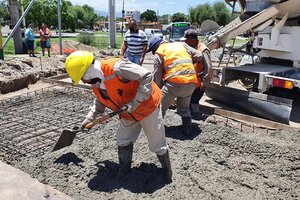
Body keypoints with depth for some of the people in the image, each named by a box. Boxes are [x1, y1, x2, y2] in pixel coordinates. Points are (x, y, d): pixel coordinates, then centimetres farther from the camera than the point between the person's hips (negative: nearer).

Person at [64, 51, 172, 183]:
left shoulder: (117, 68, -33)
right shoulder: (96, 84, -4)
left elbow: (147, 77, -31)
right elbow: (100, 102, 17)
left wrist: (134, 102, -32)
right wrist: (89, 118, 10)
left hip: (147, 106, -7)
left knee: (157, 143, 4)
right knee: (123, 141, 11)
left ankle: (167, 169, 27)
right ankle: (124, 168, 34)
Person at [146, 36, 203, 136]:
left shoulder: (159, 53, 7)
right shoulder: (181, 44, 20)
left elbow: (157, 76, 7)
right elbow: (199, 56, 16)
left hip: (174, 83, -5)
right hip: (191, 83, 5)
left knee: (160, 107, 12)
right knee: (184, 108, 27)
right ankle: (187, 129, 28)